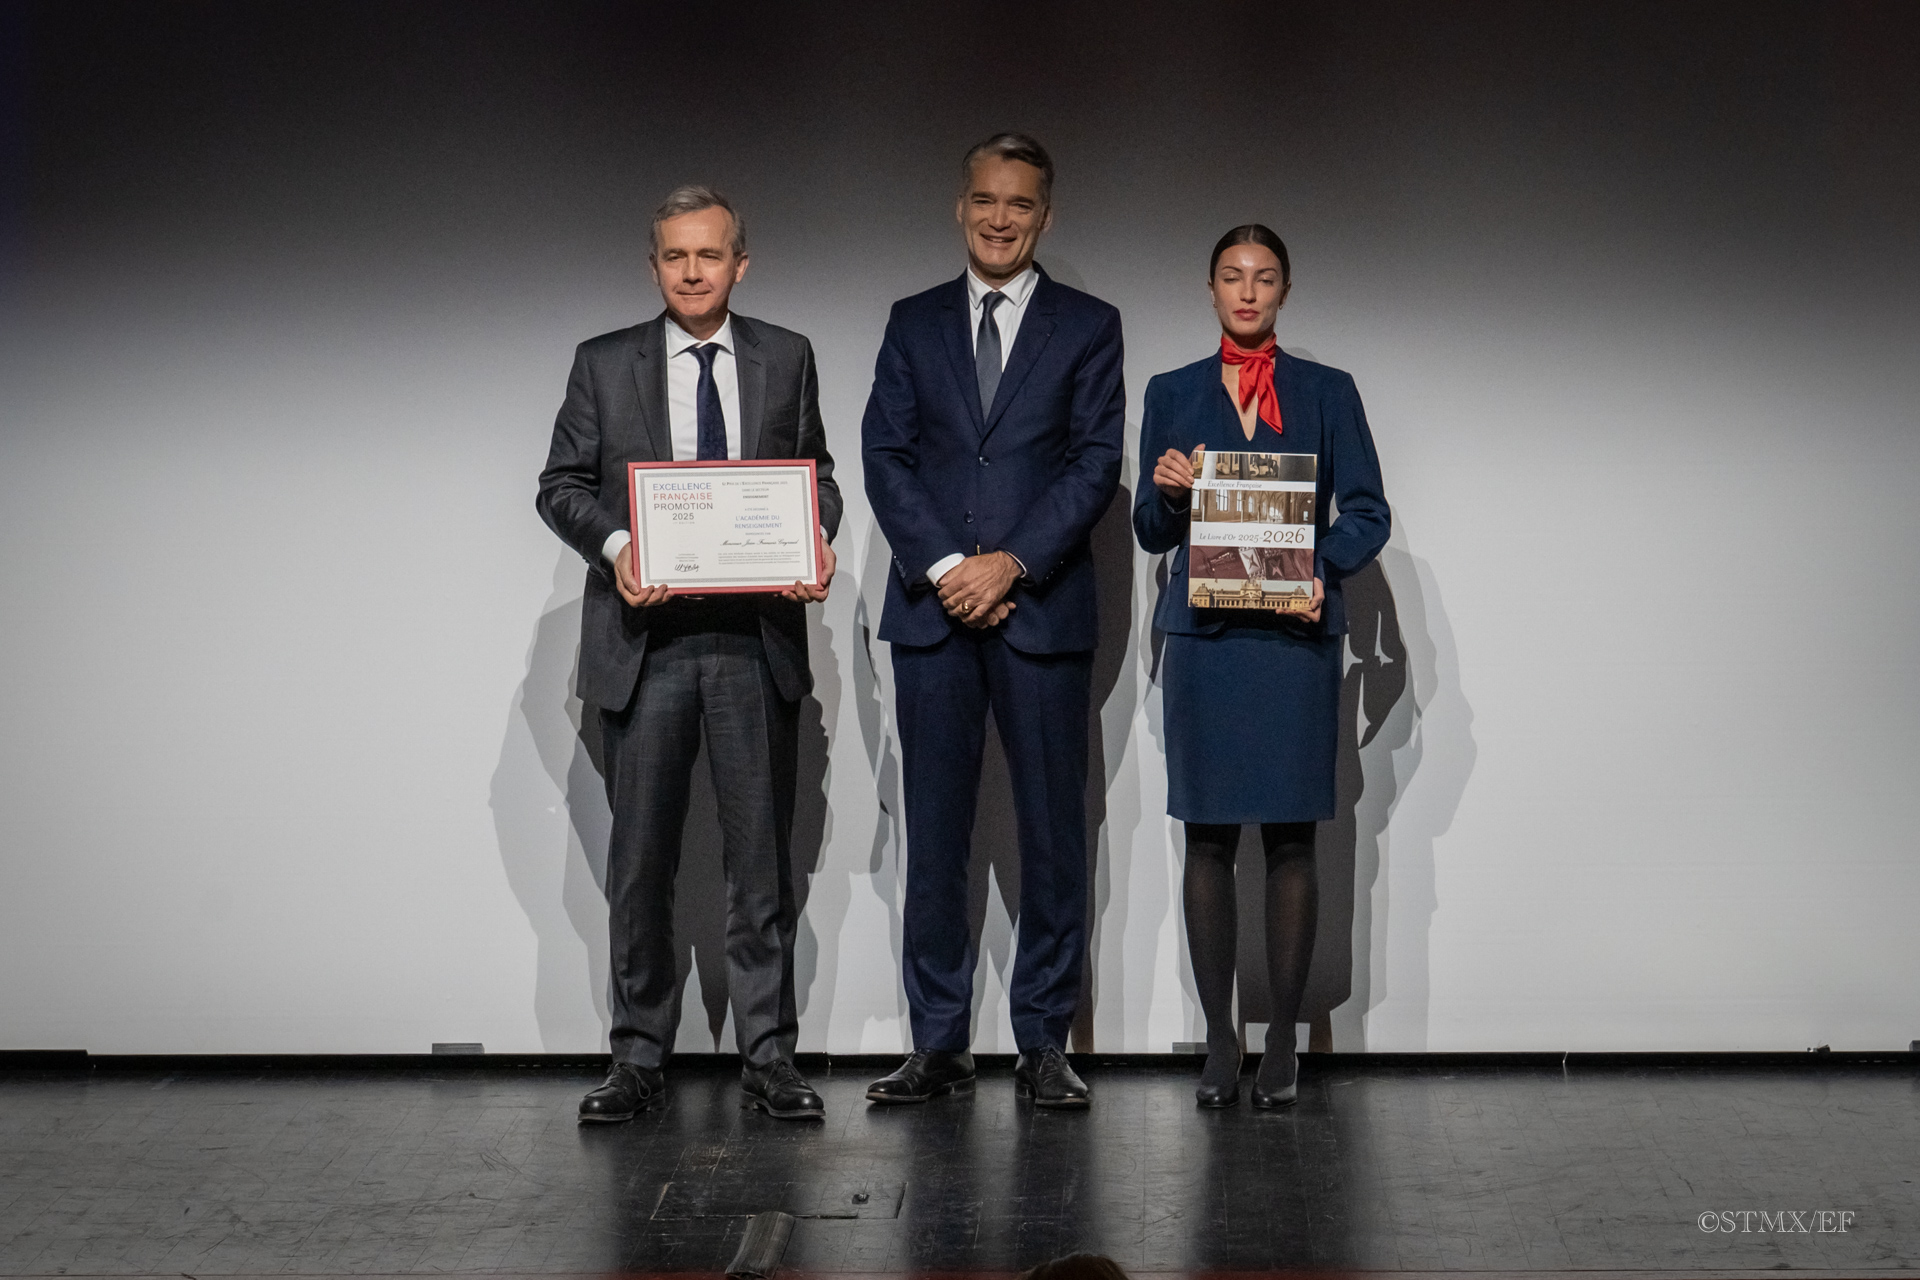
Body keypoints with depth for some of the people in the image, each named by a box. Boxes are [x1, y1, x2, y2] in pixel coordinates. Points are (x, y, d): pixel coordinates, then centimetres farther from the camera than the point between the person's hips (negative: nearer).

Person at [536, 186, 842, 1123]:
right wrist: (615, 544, -14)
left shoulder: (787, 360, 9)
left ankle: (767, 1057, 10)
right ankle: (638, 1056, 13)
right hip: (647, 638, 0)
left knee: (761, 855, 4)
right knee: (640, 859, 4)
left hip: (757, 636, 1)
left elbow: (817, 474, 13)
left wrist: (816, 539, -8)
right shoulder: (604, 365, 6)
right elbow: (561, 485, 5)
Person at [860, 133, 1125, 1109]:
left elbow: (1096, 462, -1)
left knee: (1052, 832, 0)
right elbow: (884, 455, 5)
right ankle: (939, 1044, 9)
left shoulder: (1088, 326, 8)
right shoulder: (914, 324, 13)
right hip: (932, 609, 2)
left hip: (1042, 608, -1)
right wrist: (944, 567, -9)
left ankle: (1043, 1043, 8)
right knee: (935, 834, 3)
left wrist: (1010, 563, -12)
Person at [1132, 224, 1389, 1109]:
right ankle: (1219, 1042, 6)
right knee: (1208, 838, 0)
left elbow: (1367, 512, 6)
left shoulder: (1328, 393, 9)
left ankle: (1282, 1043, 5)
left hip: (1295, 636, -1)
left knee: (1290, 838, -2)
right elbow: (1149, 531, 11)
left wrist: (1324, 570, -13)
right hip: (1203, 635, 1)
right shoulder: (1172, 395, 12)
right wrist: (1168, 492, -10)